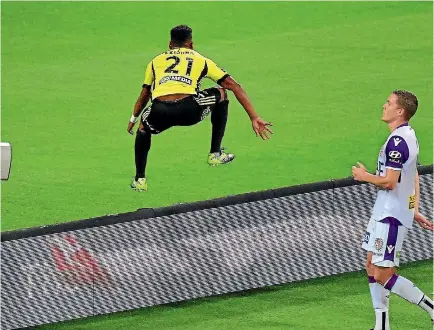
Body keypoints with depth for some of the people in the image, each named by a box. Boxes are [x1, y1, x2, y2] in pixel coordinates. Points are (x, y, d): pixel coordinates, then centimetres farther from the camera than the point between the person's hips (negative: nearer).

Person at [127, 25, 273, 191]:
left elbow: (144, 95, 41)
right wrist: (255, 118, 24)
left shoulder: (156, 61, 31)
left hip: (159, 114, 2)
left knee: (144, 127, 37)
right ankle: (215, 153, 31)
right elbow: (235, 86, 24)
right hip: (189, 109, -2)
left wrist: (133, 119, 58)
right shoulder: (201, 60, 28)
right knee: (221, 94, 27)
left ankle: (139, 179, 27)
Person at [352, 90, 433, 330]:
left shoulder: (397, 141, -21)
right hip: (384, 212, 10)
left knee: (383, 275, -7)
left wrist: (364, 176, -8)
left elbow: (389, 182, -25)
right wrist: (414, 210, 24)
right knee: (372, 268, 13)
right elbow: (414, 177, 20)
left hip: (392, 217, -10)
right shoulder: (408, 136, 12)